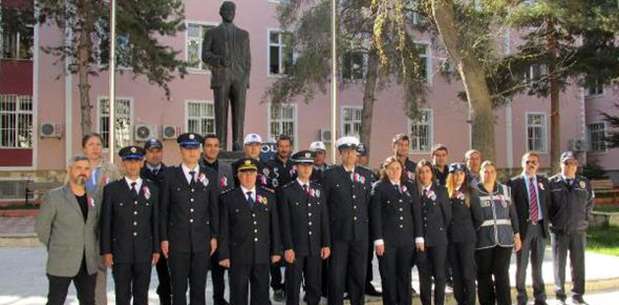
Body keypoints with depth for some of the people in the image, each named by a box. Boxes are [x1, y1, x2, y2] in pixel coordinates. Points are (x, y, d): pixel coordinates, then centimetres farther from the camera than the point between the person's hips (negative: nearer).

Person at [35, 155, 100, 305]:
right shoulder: (53, 196, -7)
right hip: (61, 263, -5)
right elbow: (41, 227, -3)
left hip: (89, 264, 5)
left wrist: (90, 249, 10)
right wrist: (56, 249, 3)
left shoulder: (93, 197, 7)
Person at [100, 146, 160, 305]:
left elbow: (156, 220, 7)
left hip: (144, 252, 2)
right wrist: (106, 251, -4)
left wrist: (156, 249, 4)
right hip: (120, 252, -2)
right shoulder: (111, 189, 1)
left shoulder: (152, 188, 7)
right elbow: (106, 222, 0)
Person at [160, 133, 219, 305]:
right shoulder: (170, 175, 1)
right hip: (177, 240, -1)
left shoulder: (210, 176, 6)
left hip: (202, 240, 1)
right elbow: (164, 209, 1)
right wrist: (164, 238, -2)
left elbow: (214, 208, 7)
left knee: (199, 288, 7)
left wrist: (214, 236, 4)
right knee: (179, 288, 5)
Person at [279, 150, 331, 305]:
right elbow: (285, 222, -7)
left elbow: (324, 219, 9)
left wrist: (326, 244, 4)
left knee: (315, 287, 8)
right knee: (293, 288, 4)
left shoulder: (318, 190, 10)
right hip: (295, 247, -4)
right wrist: (288, 247, -12)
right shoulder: (286, 191, -3)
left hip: (315, 247, 4)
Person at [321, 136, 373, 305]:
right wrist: (328, 227, -2)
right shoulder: (330, 174, -2)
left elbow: (369, 203, 13)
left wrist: (367, 224, 8)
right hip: (339, 233, -3)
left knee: (359, 274, 10)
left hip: (361, 233, 3)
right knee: (337, 275, 2)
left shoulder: (366, 175, 9)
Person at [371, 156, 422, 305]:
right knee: (388, 276, 3)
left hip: (406, 238, 3)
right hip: (387, 238, -3)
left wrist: (419, 237, 4)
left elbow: (416, 212, 9)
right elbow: (376, 214, -4)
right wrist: (378, 239, -10)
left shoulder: (410, 186, 11)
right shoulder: (379, 187, 0)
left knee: (405, 275, 6)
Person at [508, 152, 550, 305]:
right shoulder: (514, 182, -3)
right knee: (521, 265, 4)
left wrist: (546, 222, 6)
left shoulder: (543, 181, 10)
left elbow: (548, 203, 14)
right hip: (523, 228, -3)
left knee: (538, 265, 12)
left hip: (540, 227, 3)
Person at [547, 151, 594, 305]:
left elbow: (590, 202, 17)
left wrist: (585, 219, 10)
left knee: (578, 264, 7)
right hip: (558, 231, -2)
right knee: (559, 264, 5)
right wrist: (552, 220, 2)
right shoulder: (552, 183, -3)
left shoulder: (584, 183, 5)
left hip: (578, 230, 2)